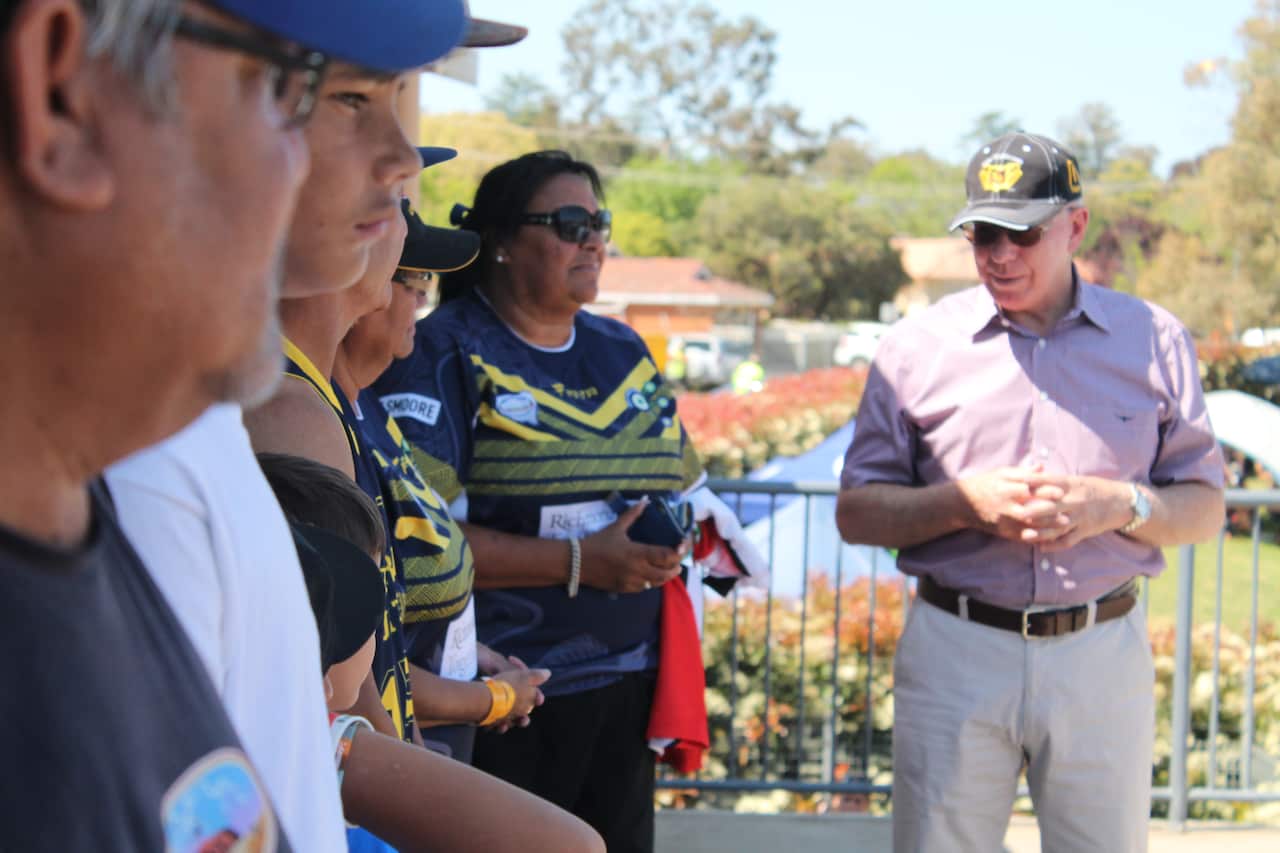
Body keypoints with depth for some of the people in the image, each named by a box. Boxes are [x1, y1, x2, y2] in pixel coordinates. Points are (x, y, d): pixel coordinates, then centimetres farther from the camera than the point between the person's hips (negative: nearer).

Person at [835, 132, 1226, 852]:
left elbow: (1205, 508, 8)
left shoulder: (1155, 340, 6)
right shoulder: (917, 346, 3)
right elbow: (856, 513, 3)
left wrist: (1120, 505, -13)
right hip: (955, 653, 0)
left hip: (1103, 655, 1)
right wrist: (963, 500, -14)